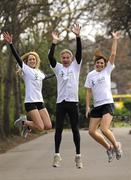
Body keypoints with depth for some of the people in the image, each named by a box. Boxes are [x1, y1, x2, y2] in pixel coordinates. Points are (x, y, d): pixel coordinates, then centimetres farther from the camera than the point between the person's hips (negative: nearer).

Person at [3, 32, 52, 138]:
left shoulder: (39, 72, 16)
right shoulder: (26, 70, -2)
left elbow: (45, 77, 39)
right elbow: (17, 57, -14)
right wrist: (10, 44, -26)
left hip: (40, 102, 7)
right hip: (30, 102, -7)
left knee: (48, 126, -2)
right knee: (40, 127, -16)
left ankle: (27, 124, 20)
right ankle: (23, 122, 12)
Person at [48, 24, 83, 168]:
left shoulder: (76, 66, 7)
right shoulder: (58, 68, 9)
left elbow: (79, 52, -6)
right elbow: (50, 57, -7)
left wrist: (78, 36, -17)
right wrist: (54, 43, -20)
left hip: (73, 101, -1)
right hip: (60, 102, 1)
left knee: (75, 129, 2)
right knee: (58, 129, 1)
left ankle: (78, 156, 6)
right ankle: (57, 155, 7)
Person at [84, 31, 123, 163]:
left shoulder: (107, 70, 2)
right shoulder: (90, 75, 9)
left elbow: (113, 54, -8)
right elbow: (89, 92, 11)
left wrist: (115, 40, -10)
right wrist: (87, 106, 4)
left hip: (108, 104, -5)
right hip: (96, 106, 5)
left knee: (104, 129, -21)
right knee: (92, 131, -2)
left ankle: (116, 145, 4)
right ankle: (109, 148, 15)